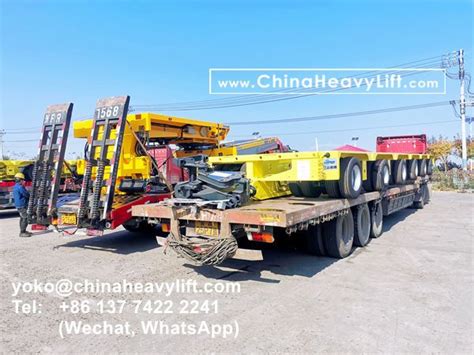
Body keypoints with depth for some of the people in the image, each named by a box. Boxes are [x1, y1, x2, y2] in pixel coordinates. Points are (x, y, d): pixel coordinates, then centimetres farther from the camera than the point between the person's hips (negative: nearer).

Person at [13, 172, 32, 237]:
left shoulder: (15, 187, 14)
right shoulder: (20, 187, -19)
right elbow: (27, 195, -17)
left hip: (18, 205, 11)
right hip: (22, 205, -11)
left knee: (22, 218, 18)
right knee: (25, 218, -9)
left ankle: (23, 231, 27)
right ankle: (22, 232, -7)